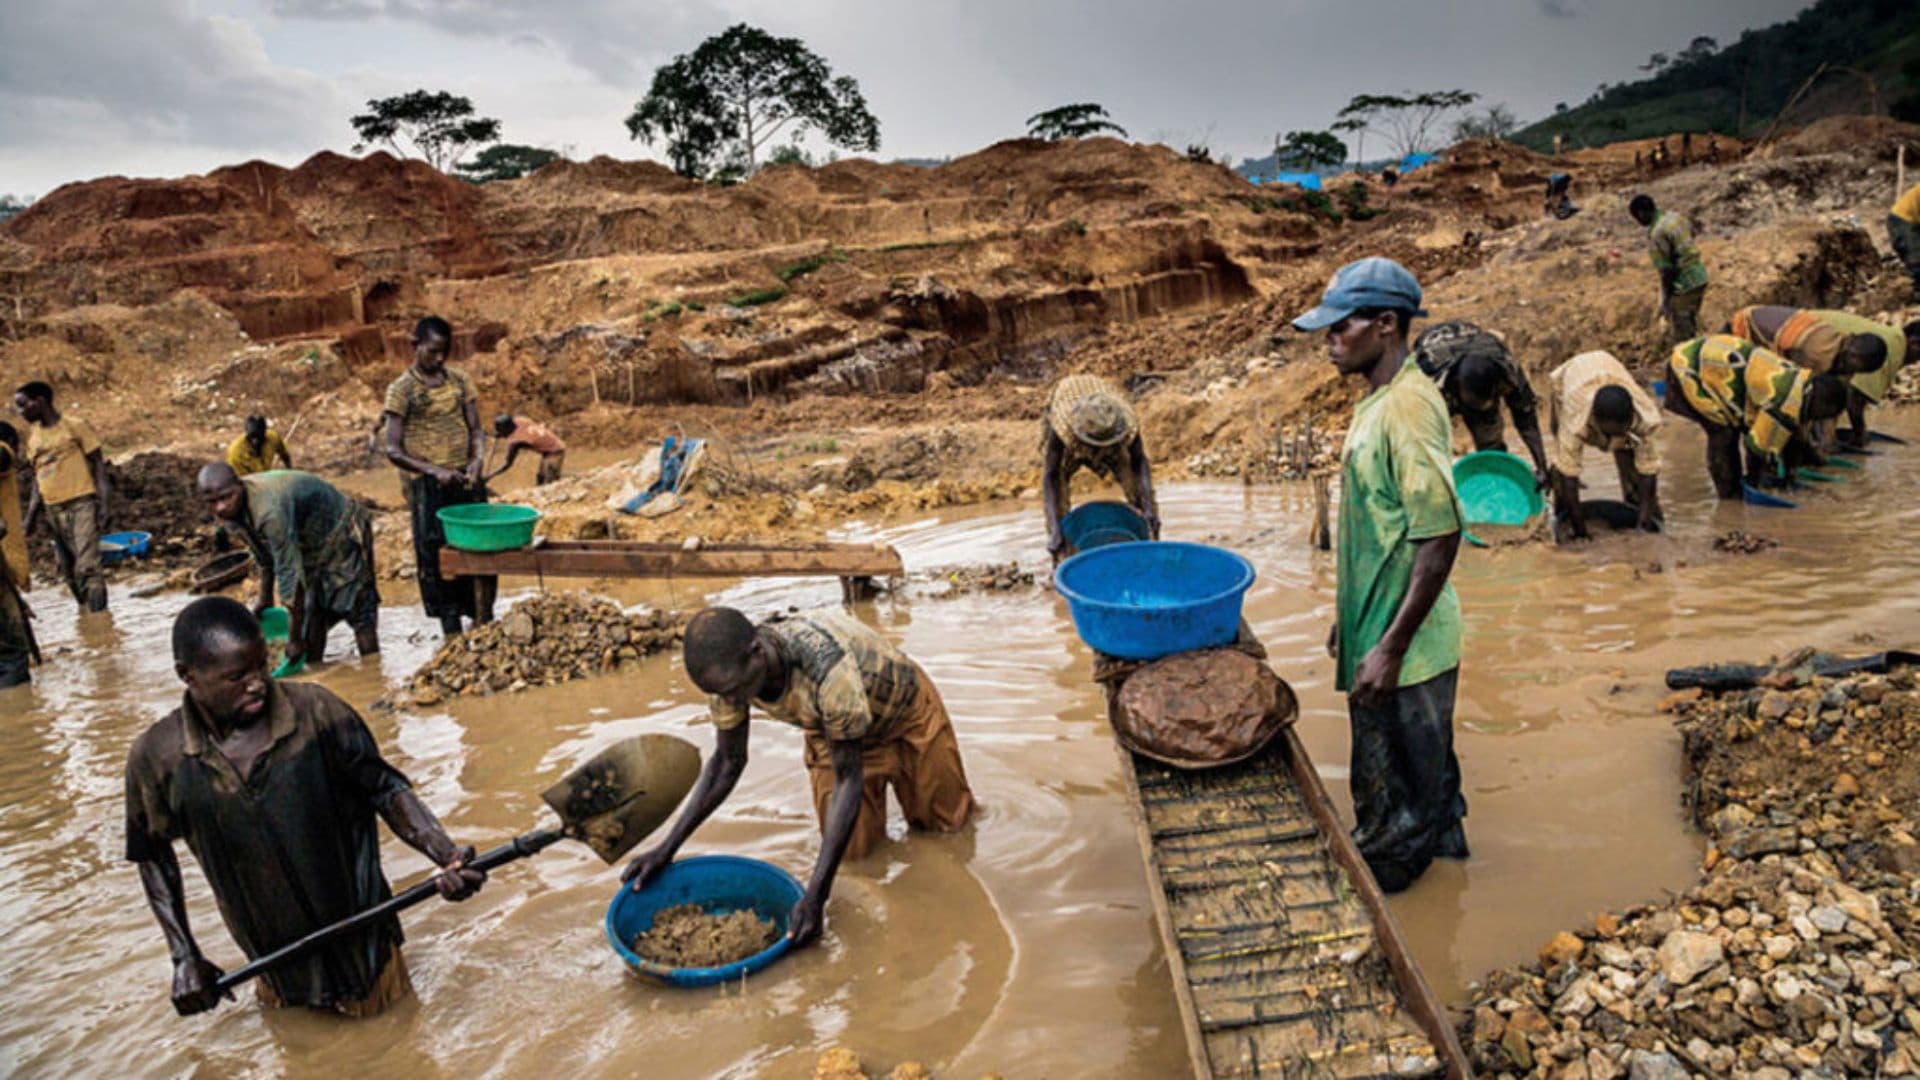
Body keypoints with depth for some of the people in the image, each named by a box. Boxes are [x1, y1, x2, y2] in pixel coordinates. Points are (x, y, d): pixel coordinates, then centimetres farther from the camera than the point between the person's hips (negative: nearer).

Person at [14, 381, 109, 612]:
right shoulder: (33, 434, 14)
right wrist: (31, 516, 13)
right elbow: (38, 477, 19)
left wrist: (103, 504, -12)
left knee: (87, 567, -16)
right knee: (69, 571, 7)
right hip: (53, 510, 6)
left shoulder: (74, 426, -3)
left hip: (81, 504, -6)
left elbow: (98, 465, -3)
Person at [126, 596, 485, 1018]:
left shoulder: (316, 712, -20)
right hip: (272, 955, 2)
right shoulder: (157, 757, -14)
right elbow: (154, 856, 2)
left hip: (357, 934, -2)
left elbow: (386, 789, -13)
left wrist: (446, 855, -28)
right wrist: (184, 957, 0)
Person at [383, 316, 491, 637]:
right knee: (438, 559, 0)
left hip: (467, 481, 4)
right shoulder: (402, 390, -3)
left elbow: (476, 429, 8)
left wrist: (477, 460, -12)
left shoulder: (460, 380, 10)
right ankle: (453, 637, 7)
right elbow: (393, 451, -7)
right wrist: (434, 470, -20)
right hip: (428, 489, -4)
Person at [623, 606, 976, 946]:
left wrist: (816, 894, -42)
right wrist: (666, 850, -18)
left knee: (943, 823, 11)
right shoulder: (733, 670, -28)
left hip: (904, 709, -4)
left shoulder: (828, 667, -47)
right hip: (829, 725, 4)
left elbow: (848, 778, -39)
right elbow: (728, 762, -12)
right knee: (853, 848, 3)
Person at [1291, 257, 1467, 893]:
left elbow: (1441, 538, -24)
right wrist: (1349, 621, 20)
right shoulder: (1377, 400, 9)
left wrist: (1389, 648, -22)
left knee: (1392, 815, 8)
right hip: (1377, 634, 9)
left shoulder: (1407, 409, -22)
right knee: (1424, 775, 26)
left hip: (1403, 649, -9)